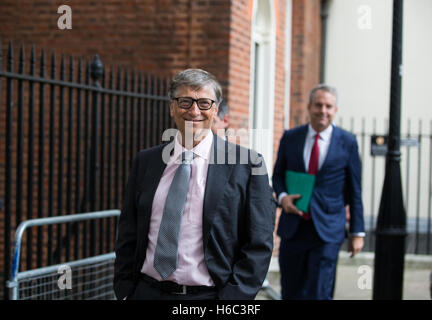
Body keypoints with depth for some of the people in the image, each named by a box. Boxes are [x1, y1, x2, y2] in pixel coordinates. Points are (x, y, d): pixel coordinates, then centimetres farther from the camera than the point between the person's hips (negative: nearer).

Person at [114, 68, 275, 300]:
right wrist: (124, 292, 1)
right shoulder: (145, 162, 6)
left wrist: (233, 297, -14)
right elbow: (128, 236, 9)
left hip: (210, 294, -3)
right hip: (148, 292, 3)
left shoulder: (247, 164, -6)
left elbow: (259, 245, -7)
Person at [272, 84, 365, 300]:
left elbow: (354, 191, 4)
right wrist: (282, 196, -7)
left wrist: (357, 232, 3)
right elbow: (277, 175, 16)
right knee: (290, 292, 9)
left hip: (327, 231, -3)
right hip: (293, 228, 3)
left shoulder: (347, 142, 1)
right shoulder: (290, 138, 6)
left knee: (317, 293, -8)